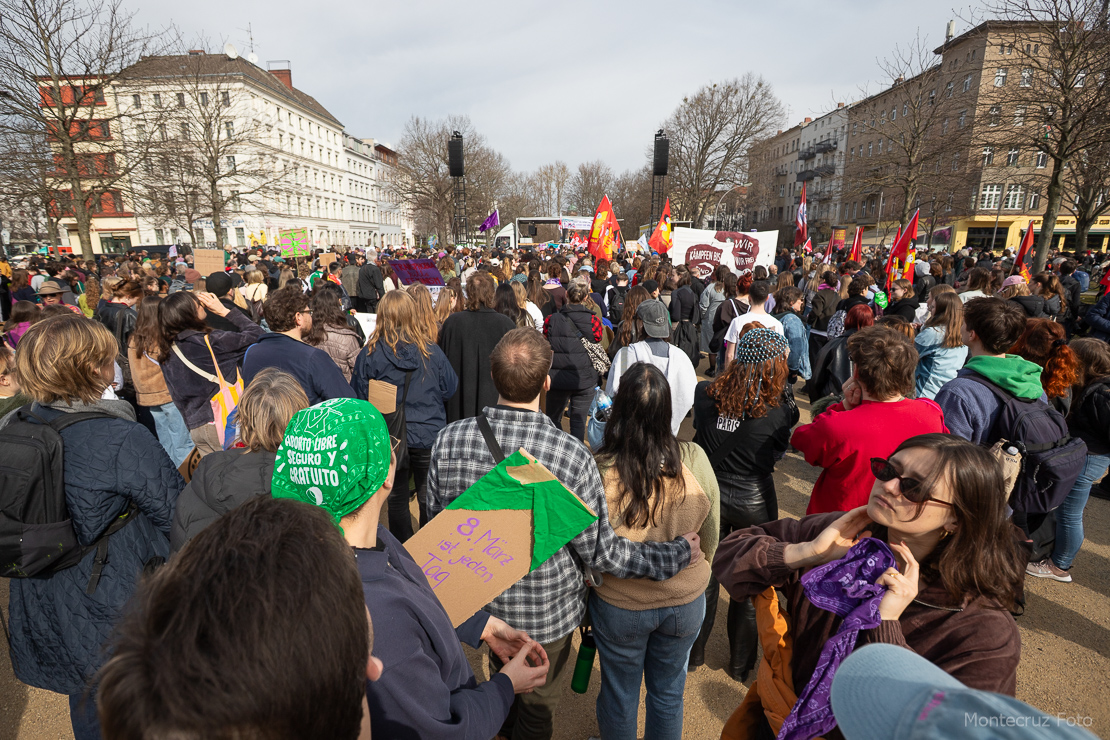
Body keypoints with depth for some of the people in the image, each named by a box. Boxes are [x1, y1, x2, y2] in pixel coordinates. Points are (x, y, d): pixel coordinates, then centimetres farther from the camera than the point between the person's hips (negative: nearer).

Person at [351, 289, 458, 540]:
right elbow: (450, 389, 3)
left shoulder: (369, 354, -10)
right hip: (429, 437, 0)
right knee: (429, 499, 13)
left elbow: (358, 399, -3)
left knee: (397, 499, 13)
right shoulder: (431, 351, -8)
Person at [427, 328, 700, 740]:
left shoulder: (448, 440, -19)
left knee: (502, 674, 35)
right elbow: (600, 552, -20)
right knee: (539, 707, 25)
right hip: (548, 613, -4)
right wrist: (676, 555, -8)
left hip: (480, 603, 4)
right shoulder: (571, 456, -30)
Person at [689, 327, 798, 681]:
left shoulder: (706, 393, -15)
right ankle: (740, 665, 37)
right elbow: (779, 450, -4)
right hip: (754, 502, -2)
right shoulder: (779, 407, -20)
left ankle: (693, 654, 38)